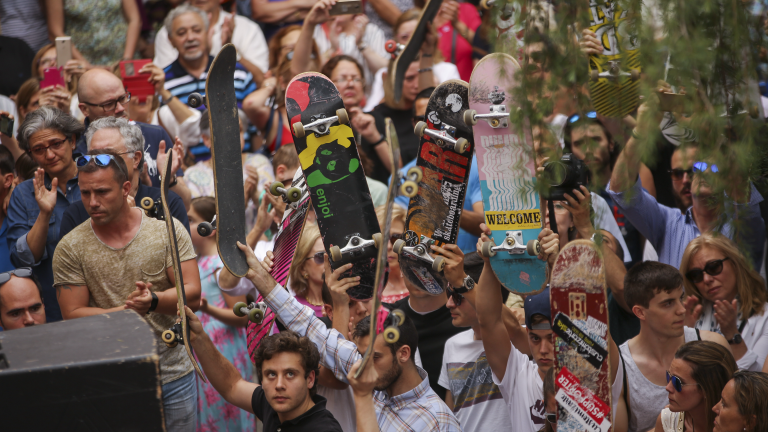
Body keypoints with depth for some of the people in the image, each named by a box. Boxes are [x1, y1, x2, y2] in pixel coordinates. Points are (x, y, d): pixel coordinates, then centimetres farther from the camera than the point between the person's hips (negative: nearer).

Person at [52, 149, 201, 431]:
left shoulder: (168, 230, -3)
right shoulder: (70, 249, -4)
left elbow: (193, 296, -7)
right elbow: (72, 315, -7)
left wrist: (154, 301, -29)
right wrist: (127, 310, -22)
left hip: (174, 376, 1)